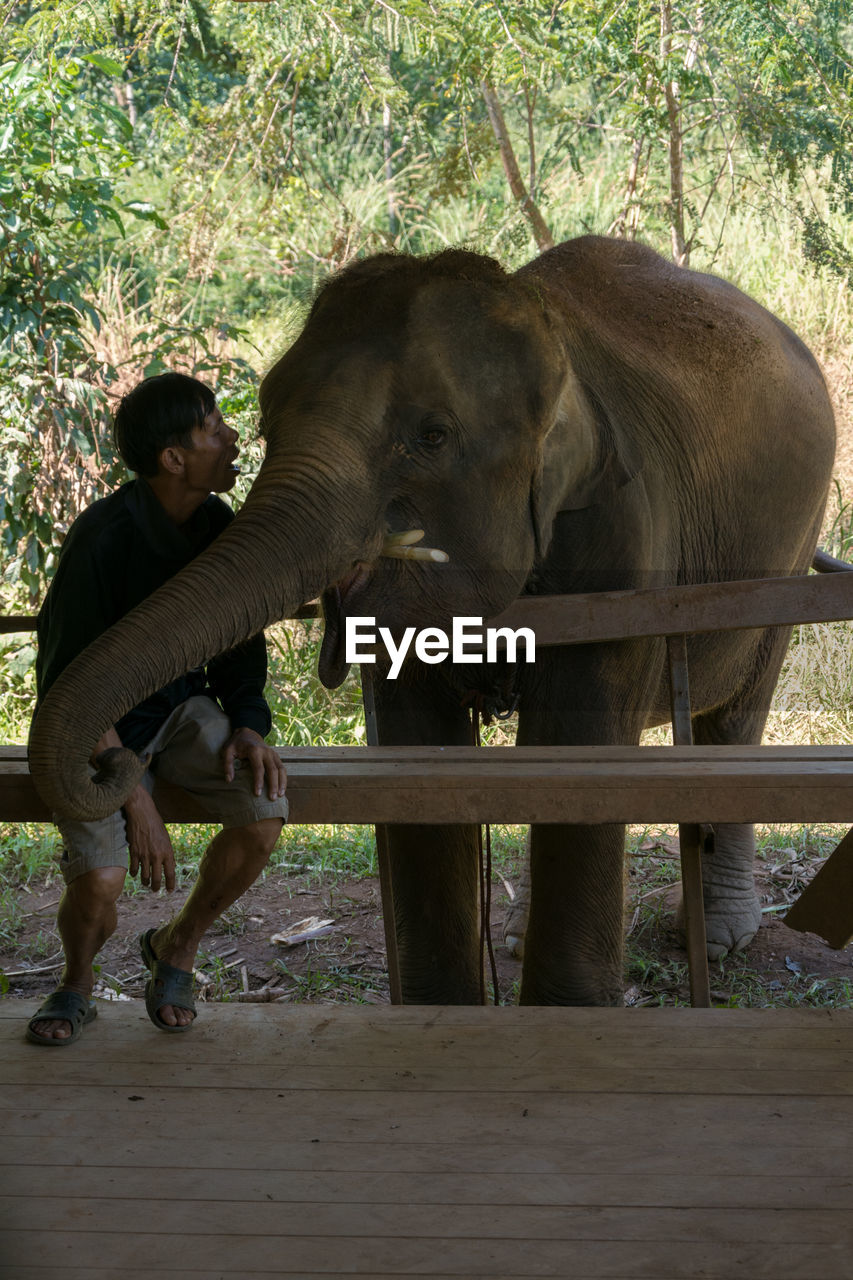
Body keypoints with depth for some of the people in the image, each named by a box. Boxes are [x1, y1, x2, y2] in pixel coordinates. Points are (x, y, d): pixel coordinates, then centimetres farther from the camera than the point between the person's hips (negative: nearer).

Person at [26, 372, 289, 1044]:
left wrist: (248, 726, -9)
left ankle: (178, 946, 5)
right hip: (96, 725, -5)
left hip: (180, 708, 5)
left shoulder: (217, 526, -3)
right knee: (99, 884, -25)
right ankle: (76, 985, 11)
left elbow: (238, 641, 11)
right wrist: (136, 802, -26)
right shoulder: (104, 536, -23)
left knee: (264, 811, -22)